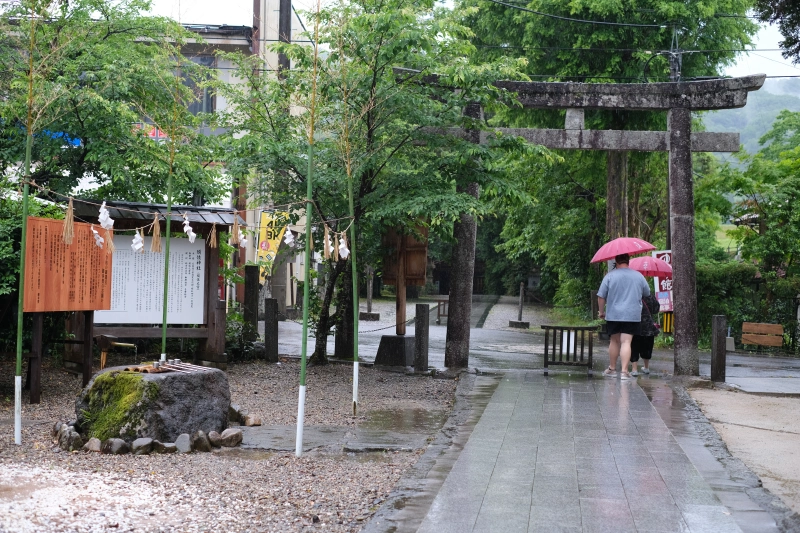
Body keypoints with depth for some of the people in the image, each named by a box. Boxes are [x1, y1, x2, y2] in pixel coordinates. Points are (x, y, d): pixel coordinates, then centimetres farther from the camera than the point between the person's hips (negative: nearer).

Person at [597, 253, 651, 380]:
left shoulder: (610, 276, -3)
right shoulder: (638, 276, 3)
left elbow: (601, 296, -3)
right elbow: (647, 293, 16)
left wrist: (601, 311, 10)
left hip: (613, 315, 0)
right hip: (633, 315, 0)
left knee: (614, 341, 14)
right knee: (626, 342, -5)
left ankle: (612, 369, 24)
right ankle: (624, 371, -14)